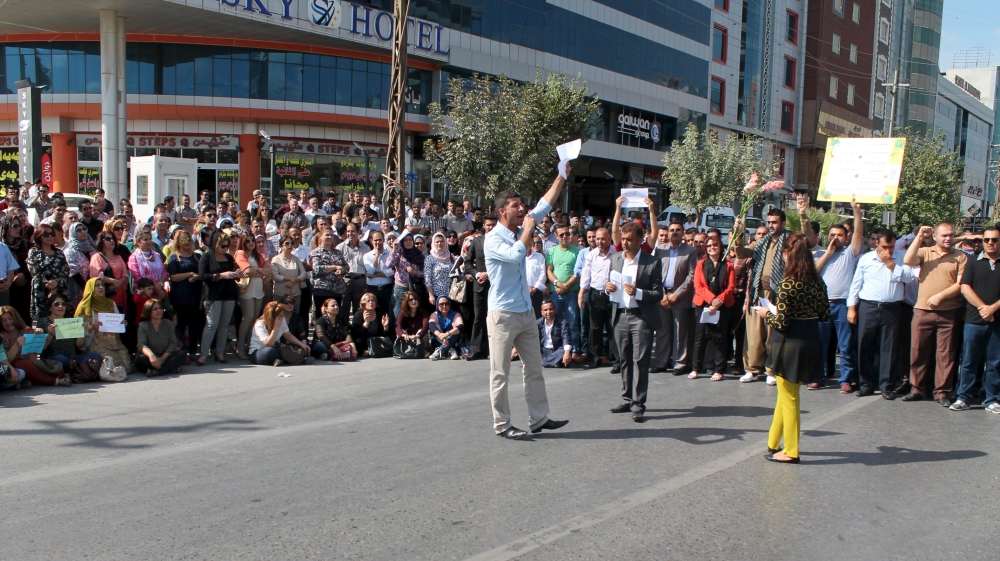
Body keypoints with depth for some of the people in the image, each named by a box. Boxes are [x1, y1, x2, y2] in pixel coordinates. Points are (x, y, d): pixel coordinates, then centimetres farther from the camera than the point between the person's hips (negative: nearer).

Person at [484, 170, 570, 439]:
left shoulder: (520, 231, 10)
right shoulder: (493, 238, -12)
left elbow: (544, 205, 12)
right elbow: (515, 254, -31)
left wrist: (562, 175, 6)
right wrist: (528, 230, -16)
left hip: (526, 313, 8)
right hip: (503, 314, -8)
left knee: (534, 369, 12)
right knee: (500, 373, 0)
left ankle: (538, 419, 21)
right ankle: (502, 424, 9)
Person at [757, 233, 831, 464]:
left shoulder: (787, 284, -19)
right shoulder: (818, 282, 1)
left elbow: (781, 322, -20)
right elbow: (825, 314, 8)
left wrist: (766, 314, -1)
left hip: (790, 343, -7)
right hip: (811, 341, 7)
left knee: (789, 398, 6)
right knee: (787, 393, 20)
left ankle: (790, 451, 16)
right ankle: (774, 442, 32)